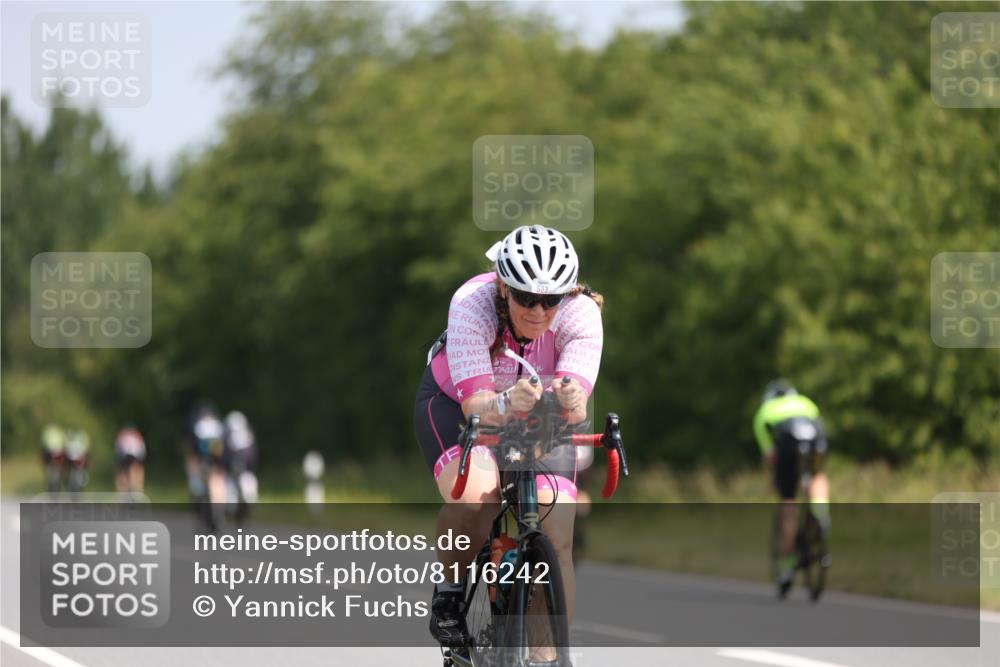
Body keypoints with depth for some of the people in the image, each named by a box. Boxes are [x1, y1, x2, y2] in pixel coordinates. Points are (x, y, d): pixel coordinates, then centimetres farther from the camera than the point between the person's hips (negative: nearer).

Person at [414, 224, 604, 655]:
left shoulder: (580, 314, -30)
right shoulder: (472, 304, -35)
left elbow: (576, 403, -43)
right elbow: (476, 405, -42)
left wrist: (570, 402, -66)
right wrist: (505, 405, -64)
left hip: (540, 420, 2)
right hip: (455, 401, -2)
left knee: (557, 543, -14)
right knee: (474, 497, -33)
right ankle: (450, 590, -4)